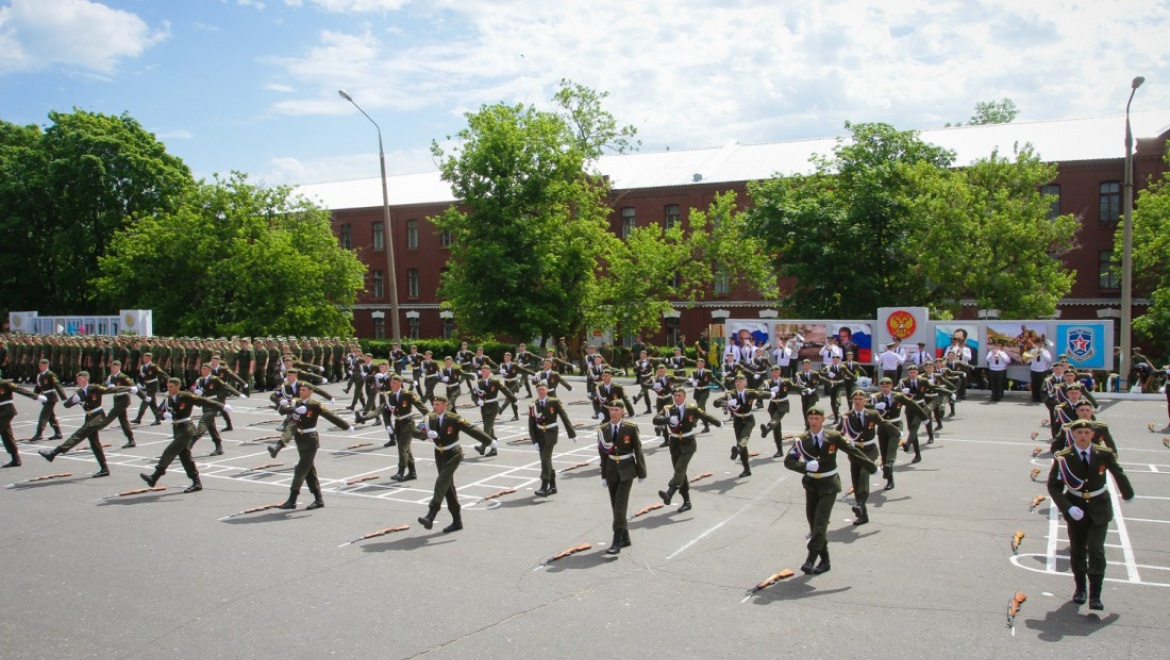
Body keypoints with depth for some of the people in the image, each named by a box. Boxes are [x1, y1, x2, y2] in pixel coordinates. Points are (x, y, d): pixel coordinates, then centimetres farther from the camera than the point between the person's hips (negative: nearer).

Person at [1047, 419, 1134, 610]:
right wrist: (1068, 508, -22)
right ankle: (1079, 588, 31)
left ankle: (1095, 595, -2)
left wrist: (1128, 494, 26)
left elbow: (1118, 474, 10)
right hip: (1076, 509, 1)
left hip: (1099, 509, 0)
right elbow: (1053, 486, -10)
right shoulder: (1063, 458, -14)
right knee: (1077, 551, 12)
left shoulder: (1104, 454, -11)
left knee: (1096, 550, -9)